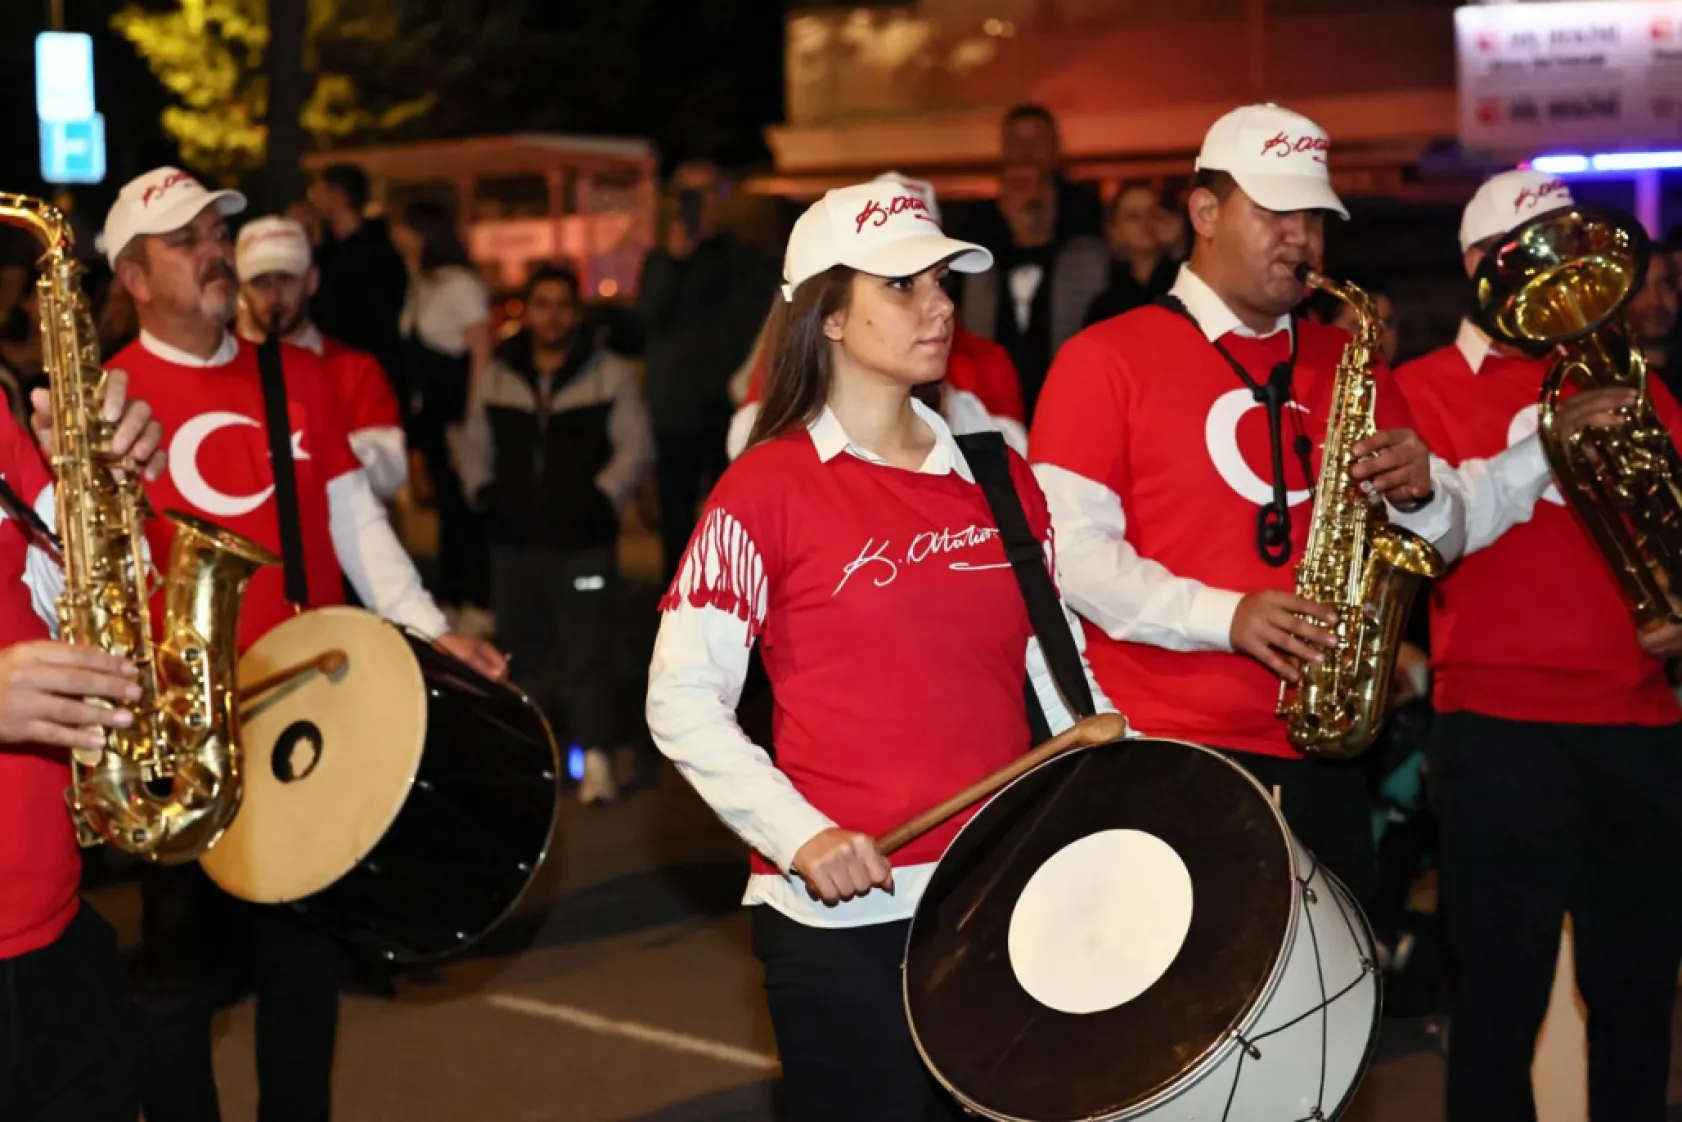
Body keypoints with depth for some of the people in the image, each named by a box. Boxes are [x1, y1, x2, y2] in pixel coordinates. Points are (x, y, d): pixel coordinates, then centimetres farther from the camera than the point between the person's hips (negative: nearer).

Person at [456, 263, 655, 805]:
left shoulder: (611, 374, 1)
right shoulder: (497, 377, 11)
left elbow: (636, 447, -3)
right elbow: (474, 445, 17)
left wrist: (603, 496, -15)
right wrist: (481, 488, -1)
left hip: (584, 541, -4)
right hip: (514, 539, 4)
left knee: (587, 653, -8)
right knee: (523, 651, 13)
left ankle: (595, 760, -8)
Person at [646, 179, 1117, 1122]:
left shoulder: (998, 476, 8)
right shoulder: (771, 486, -6)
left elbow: (1054, 659, 15)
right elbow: (683, 701, -8)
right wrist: (799, 836, -19)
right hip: (846, 916, -5)